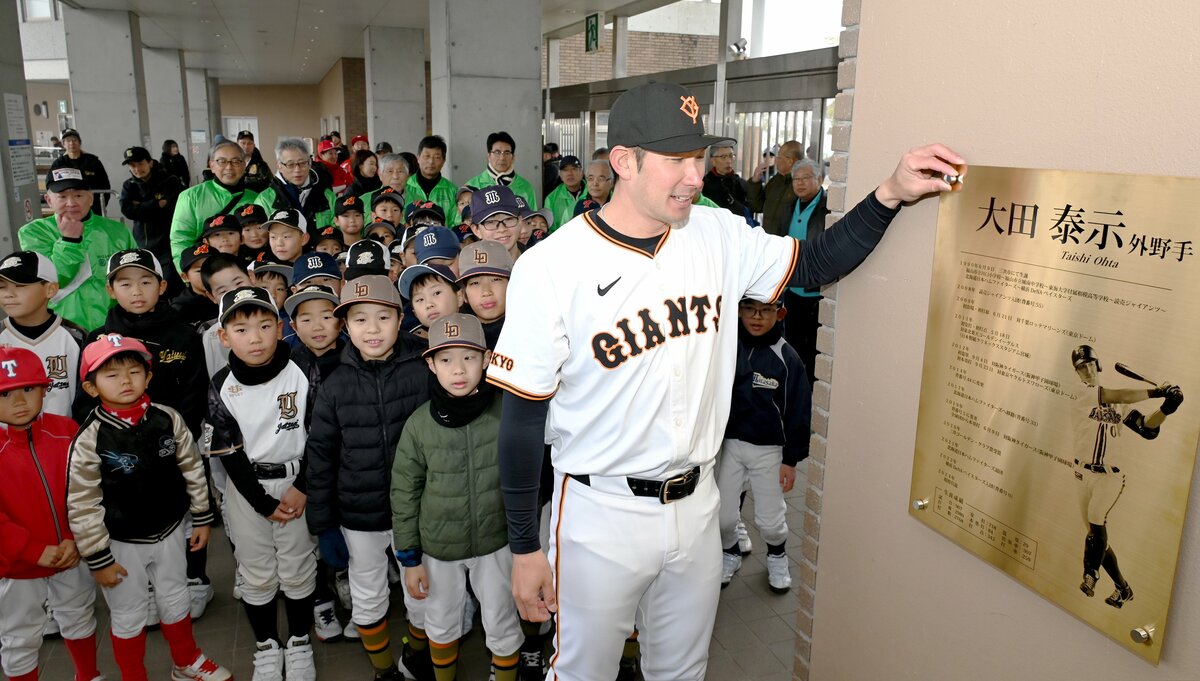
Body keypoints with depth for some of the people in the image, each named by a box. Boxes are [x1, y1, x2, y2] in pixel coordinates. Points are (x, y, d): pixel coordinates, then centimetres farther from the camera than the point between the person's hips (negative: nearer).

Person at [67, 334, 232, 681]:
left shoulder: (167, 419, -11)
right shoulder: (89, 439, -21)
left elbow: (192, 469, 0)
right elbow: (82, 505, -16)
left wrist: (202, 518, 5)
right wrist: (98, 559, -11)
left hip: (169, 533, 3)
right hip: (121, 544, -3)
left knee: (175, 602, 22)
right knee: (128, 617, 14)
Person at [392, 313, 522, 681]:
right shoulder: (419, 423, -12)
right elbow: (404, 492, -3)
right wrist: (409, 558, -1)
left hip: (495, 541, -1)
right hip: (438, 547, 1)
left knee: (502, 627, 13)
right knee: (441, 625, 21)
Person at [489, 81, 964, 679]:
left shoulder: (719, 237, -3)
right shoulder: (550, 268, -18)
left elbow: (817, 263, 8)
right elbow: (522, 418, -13)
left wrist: (891, 194, -9)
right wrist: (524, 549, -9)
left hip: (695, 504, 5)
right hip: (601, 514, -4)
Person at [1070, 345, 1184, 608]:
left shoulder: (1119, 406, 8)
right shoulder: (1081, 397, -4)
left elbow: (1147, 428, 2)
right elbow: (1116, 396, -19)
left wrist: (1166, 408, -14)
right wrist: (1156, 391, -20)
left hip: (1110, 476, 0)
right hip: (1085, 475, 0)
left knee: (1096, 521, -23)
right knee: (1096, 531, 4)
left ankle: (1090, 576, -13)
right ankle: (1123, 588, 19)